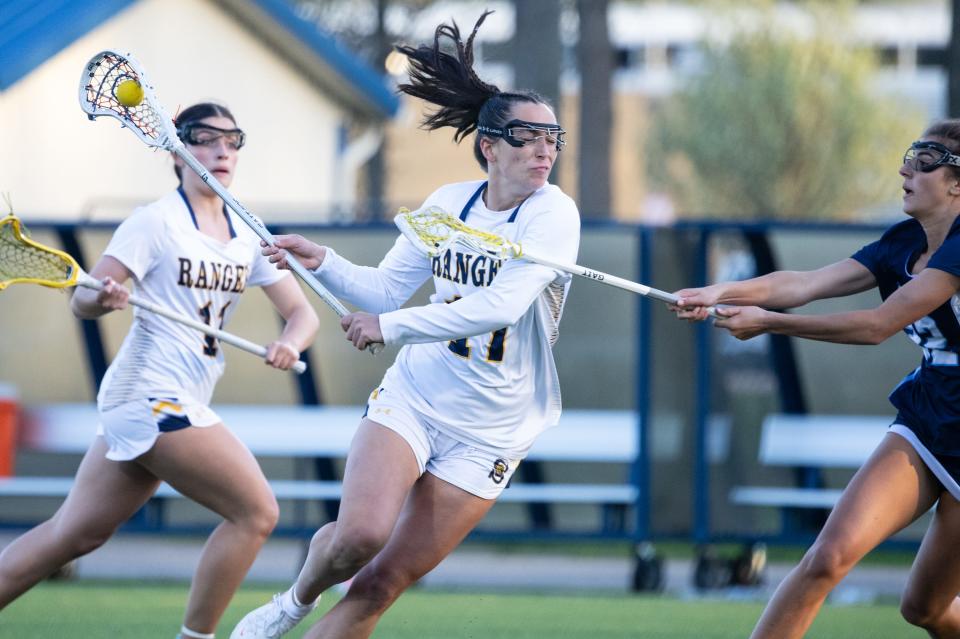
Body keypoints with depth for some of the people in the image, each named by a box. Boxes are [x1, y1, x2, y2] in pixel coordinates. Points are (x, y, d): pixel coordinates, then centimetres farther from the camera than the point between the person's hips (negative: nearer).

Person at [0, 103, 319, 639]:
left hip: (179, 404, 7)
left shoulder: (248, 237, 11)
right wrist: (104, 298, -34)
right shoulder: (158, 222, -9)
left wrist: (291, 343, -12)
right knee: (256, 512, -11)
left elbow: (301, 311, 11)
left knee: (75, 534, 8)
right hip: (151, 395, -7)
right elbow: (82, 301, -10)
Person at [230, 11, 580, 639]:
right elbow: (385, 288, 11)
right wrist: (321, 261, -7)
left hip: (488, 433, -2)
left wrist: (390, 326, -21)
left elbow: (500, 305, -26)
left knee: (381, 584, -4)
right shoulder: (448, 203, 0)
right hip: (413, 395, 2)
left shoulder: (554, 215, -15)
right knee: (361, 534, -22)